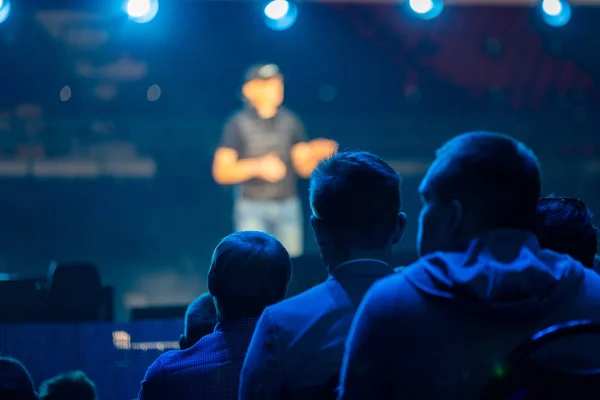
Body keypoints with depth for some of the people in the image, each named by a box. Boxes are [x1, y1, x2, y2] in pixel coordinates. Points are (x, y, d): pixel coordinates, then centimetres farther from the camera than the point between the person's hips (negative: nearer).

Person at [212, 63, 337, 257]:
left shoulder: (290, 121, 7)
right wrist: (257, 166, -21)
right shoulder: (238, 124, -4)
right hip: (252, 209, -4)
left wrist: (316, 153, -16)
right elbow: (221, 172, -7)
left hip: (288, 207, 4)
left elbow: (305, 168, 6)